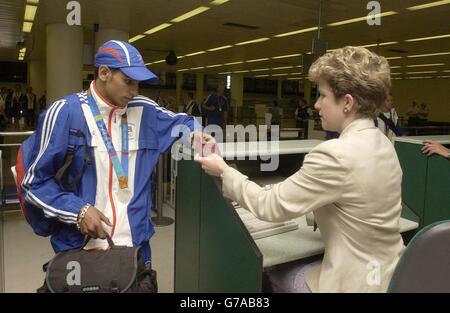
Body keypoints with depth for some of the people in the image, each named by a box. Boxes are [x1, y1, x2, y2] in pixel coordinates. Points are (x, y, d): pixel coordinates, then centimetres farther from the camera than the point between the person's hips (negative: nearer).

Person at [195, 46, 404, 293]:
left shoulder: (336, 154, -29)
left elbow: (271, 205, -21)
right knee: (288, 264, 23)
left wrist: (224, 171, -9)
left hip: (359, 281, -8)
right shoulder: (382, 144, 1)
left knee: (271, 274, 15)